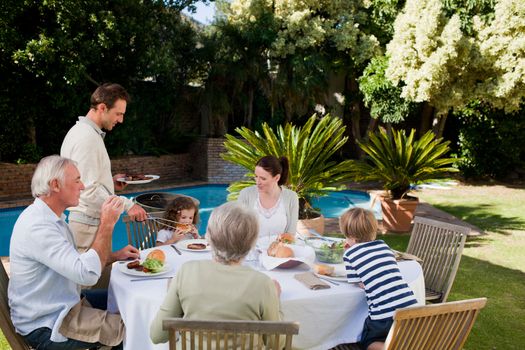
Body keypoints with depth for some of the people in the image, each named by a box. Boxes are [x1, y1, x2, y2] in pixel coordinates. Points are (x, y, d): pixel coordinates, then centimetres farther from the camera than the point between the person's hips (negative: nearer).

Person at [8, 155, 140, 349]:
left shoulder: (51, 217, 8)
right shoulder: (37, 227, -26)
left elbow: (75, 262, 18)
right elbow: (88, 274, -32)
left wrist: (115, 256, 6)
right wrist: (107, 223, -25)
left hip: (61, 307, 10)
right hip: (45, 328, -10)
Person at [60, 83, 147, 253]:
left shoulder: (81, 131, 15)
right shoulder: (87, 137, -18)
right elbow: (89, 191, -24)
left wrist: (110, 181, 13)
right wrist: (127, 205, -23)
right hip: (89, 225, -10)